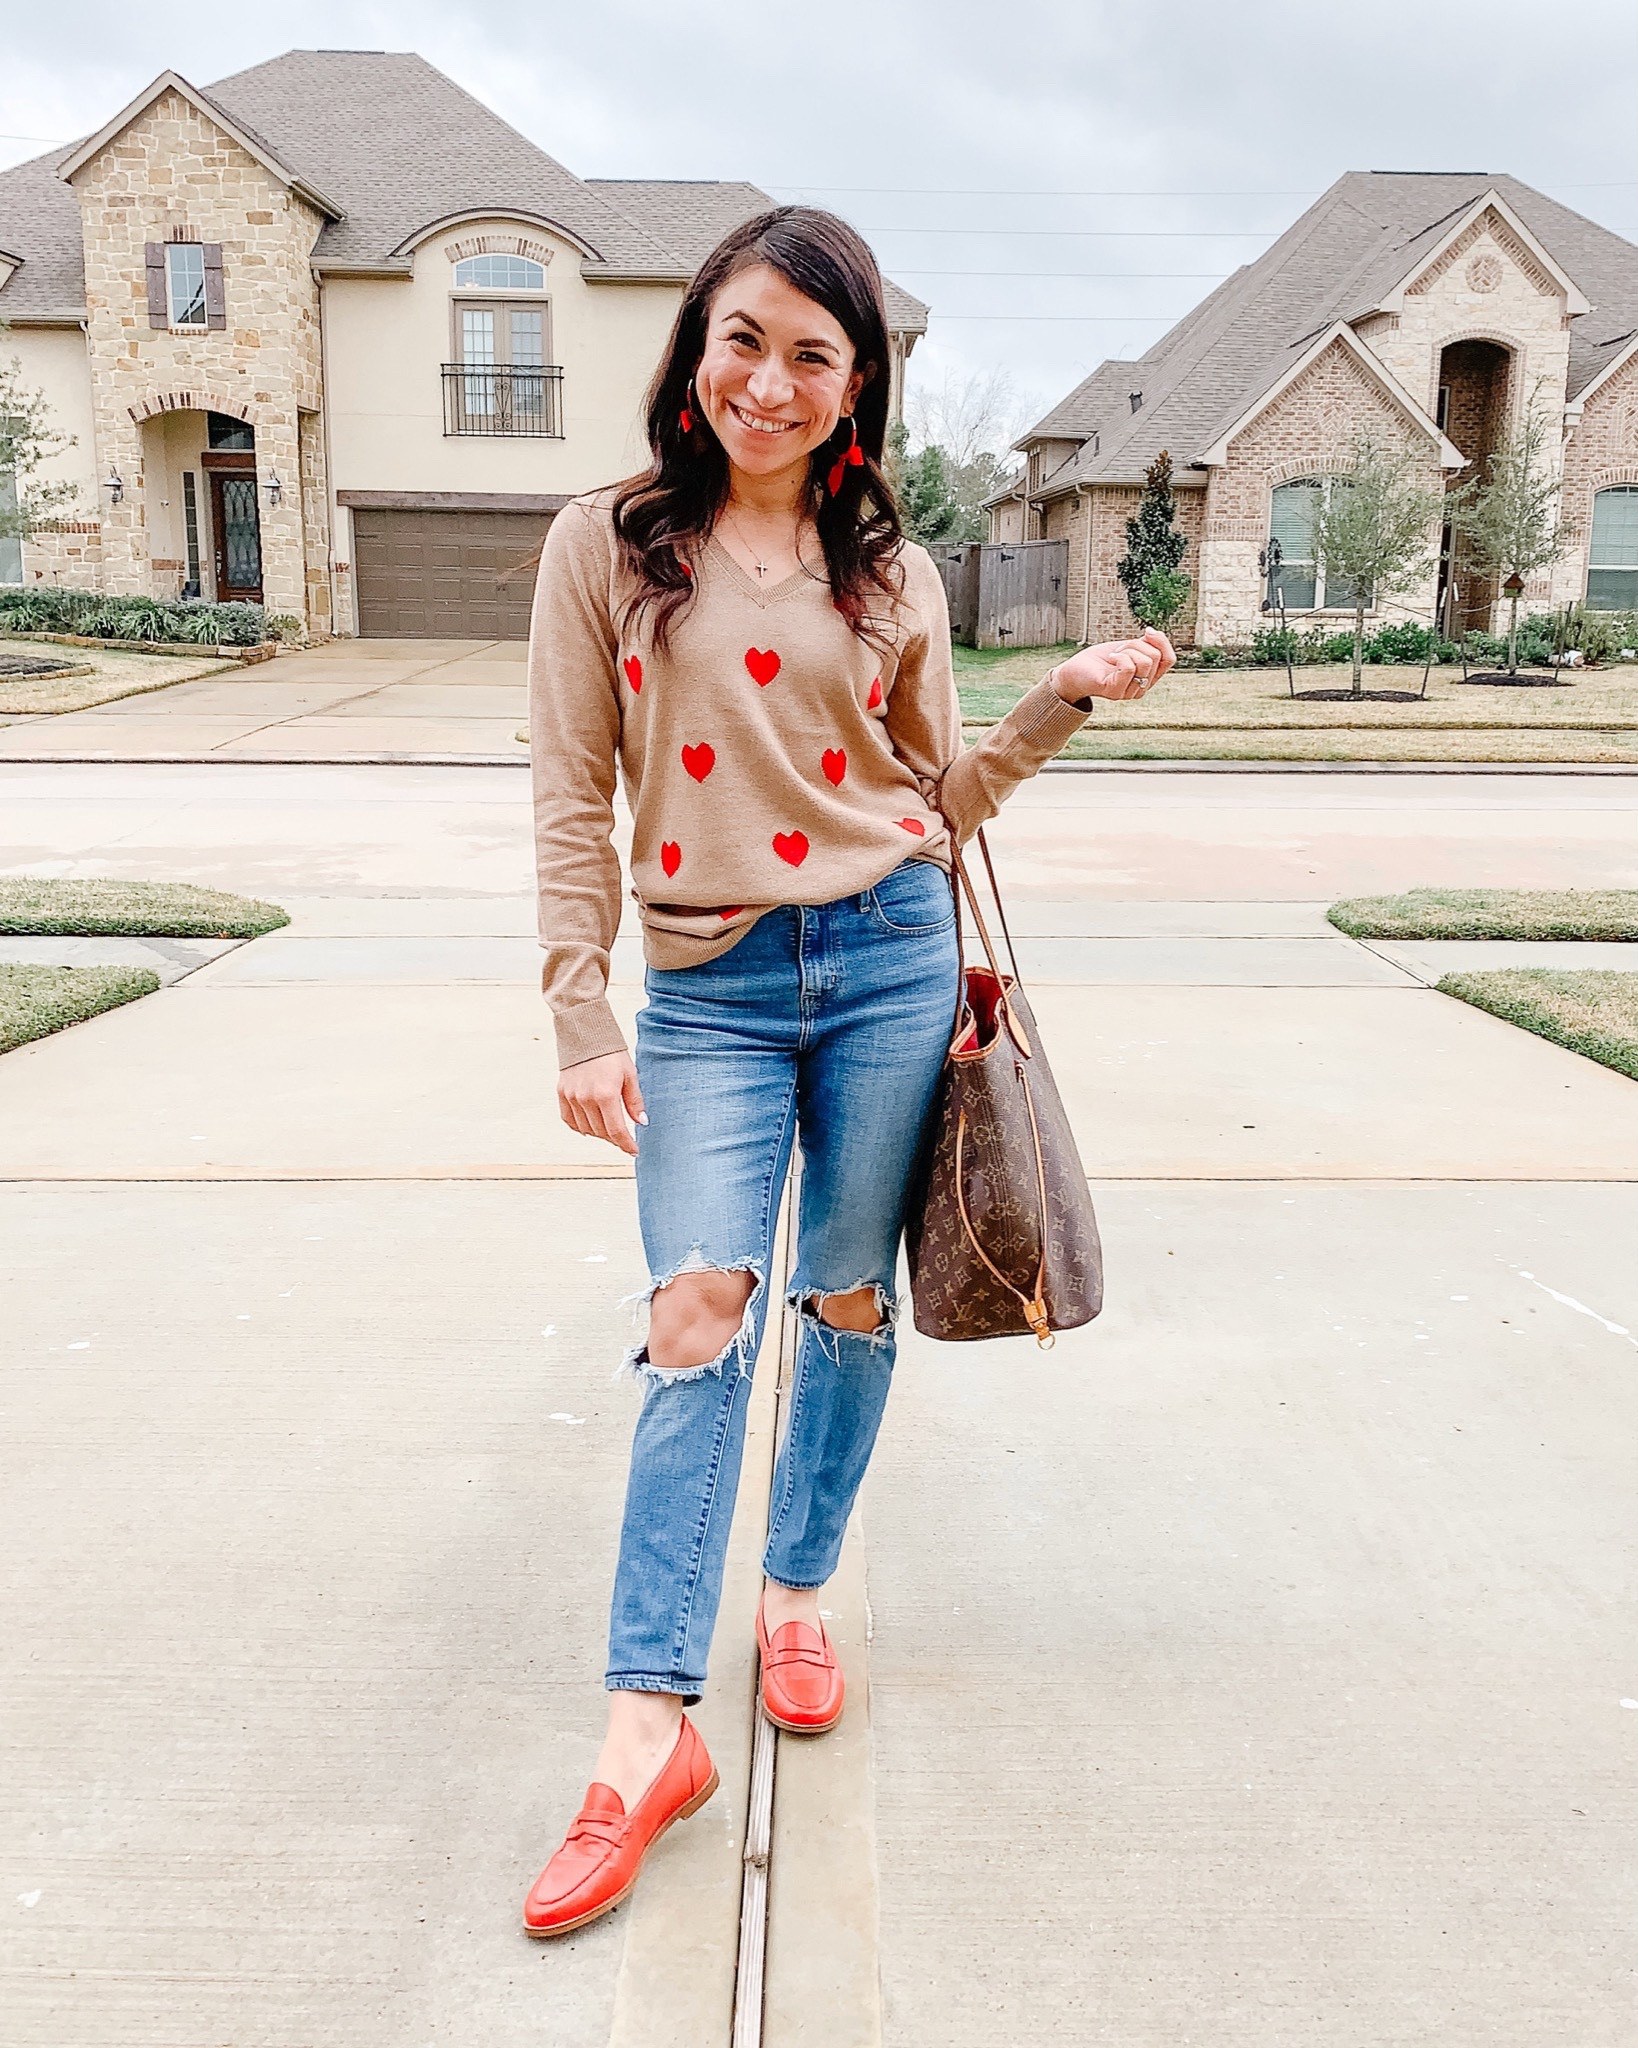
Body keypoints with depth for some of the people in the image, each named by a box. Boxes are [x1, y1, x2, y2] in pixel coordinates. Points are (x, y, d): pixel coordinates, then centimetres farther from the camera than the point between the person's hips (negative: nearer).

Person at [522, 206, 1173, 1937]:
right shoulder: (606, 544, 3)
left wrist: (1064, 699, 0)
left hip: (888, 958, 2)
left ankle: (797, 1590, 31)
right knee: (699, 1310, -12)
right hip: (711, 985, -2)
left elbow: (933, 799, 12)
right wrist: (583, 1016, -7)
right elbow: (573, 799, -1)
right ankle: (649, 1726, -5)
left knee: (848, 1299, 9)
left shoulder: (889, 568, 8)